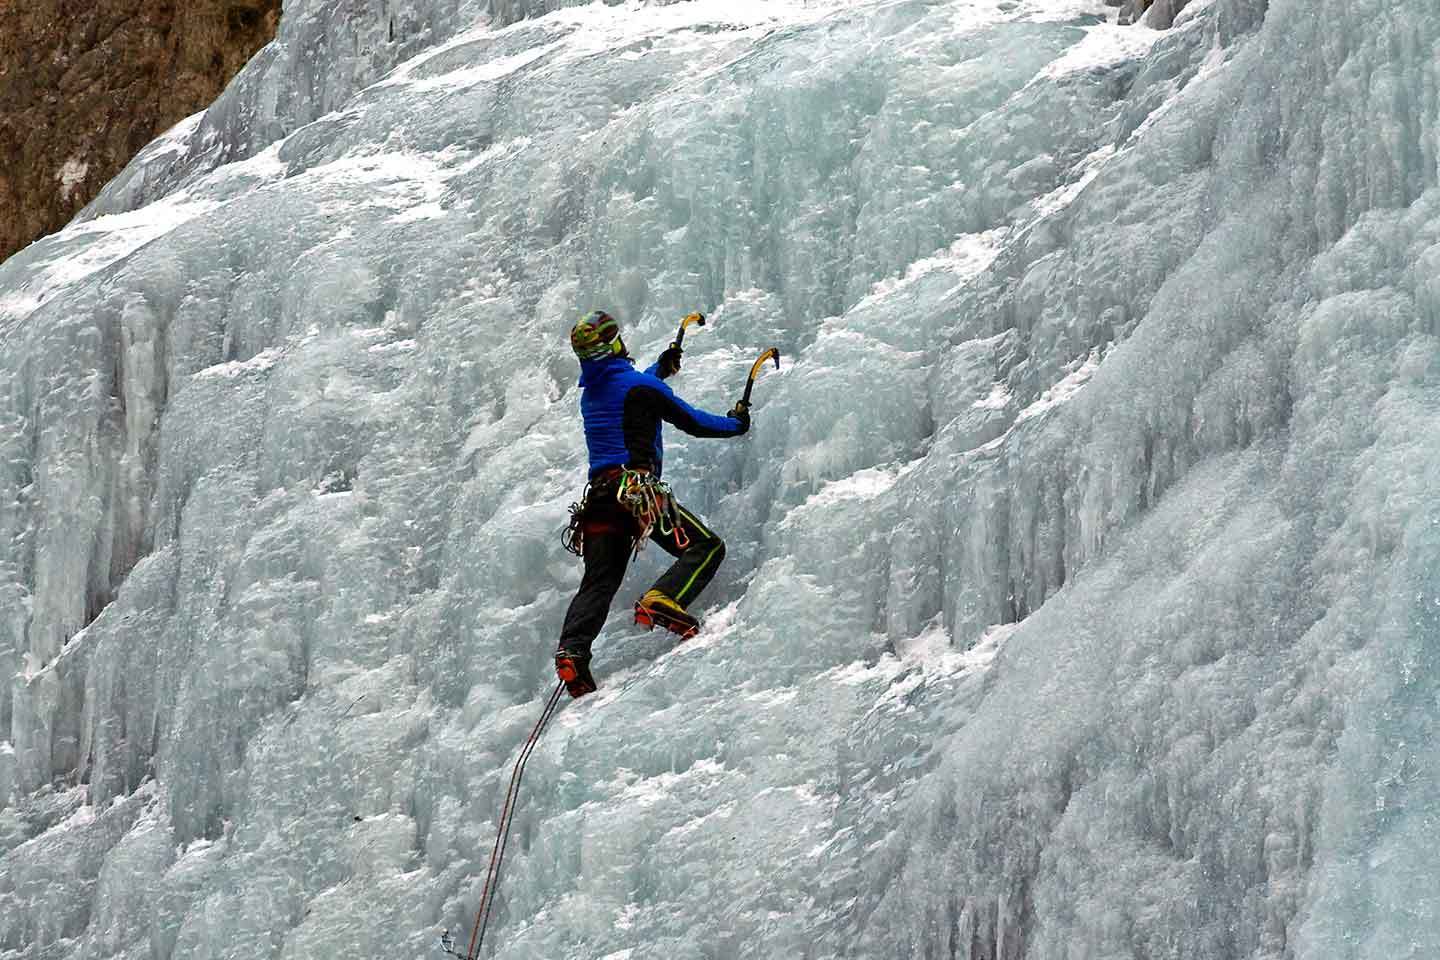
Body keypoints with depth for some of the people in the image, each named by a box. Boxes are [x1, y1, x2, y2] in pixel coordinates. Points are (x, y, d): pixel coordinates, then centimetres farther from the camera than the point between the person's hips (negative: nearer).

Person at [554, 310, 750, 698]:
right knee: (706, 547, -5)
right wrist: (736, 423, 21)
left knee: (598, 582, 3)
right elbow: (692, 422, 3)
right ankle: (662, 601, -29)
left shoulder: (589, 393, 19)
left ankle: (572, 651, -18)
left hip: (599, 492, 7)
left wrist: (661, 369, 59)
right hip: (639, 489, -7)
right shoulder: (639, 385, -3)